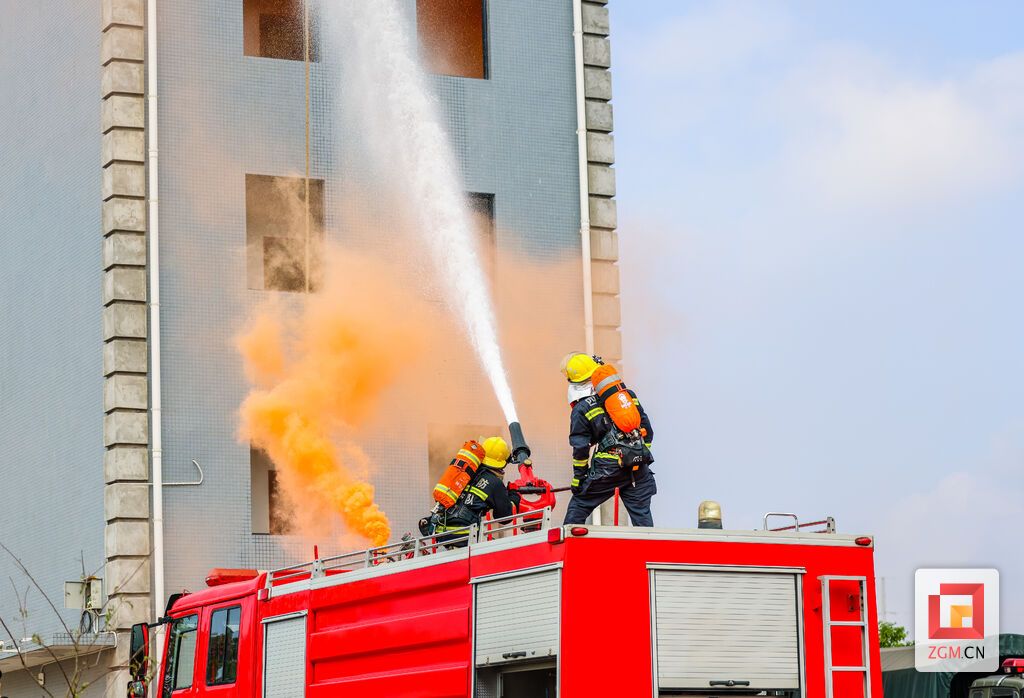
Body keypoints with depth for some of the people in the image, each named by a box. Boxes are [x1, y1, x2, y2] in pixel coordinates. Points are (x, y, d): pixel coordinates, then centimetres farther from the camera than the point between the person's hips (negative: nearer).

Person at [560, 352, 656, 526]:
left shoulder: (581, 409, -3)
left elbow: (581, 448, -4)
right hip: (638, 468, 4)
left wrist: (578, 477, 4)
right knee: (641, 513, 10)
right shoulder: (627, 394, 12)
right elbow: (647, 430, 16)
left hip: (608, 468, -4)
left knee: (578, 507, 9)